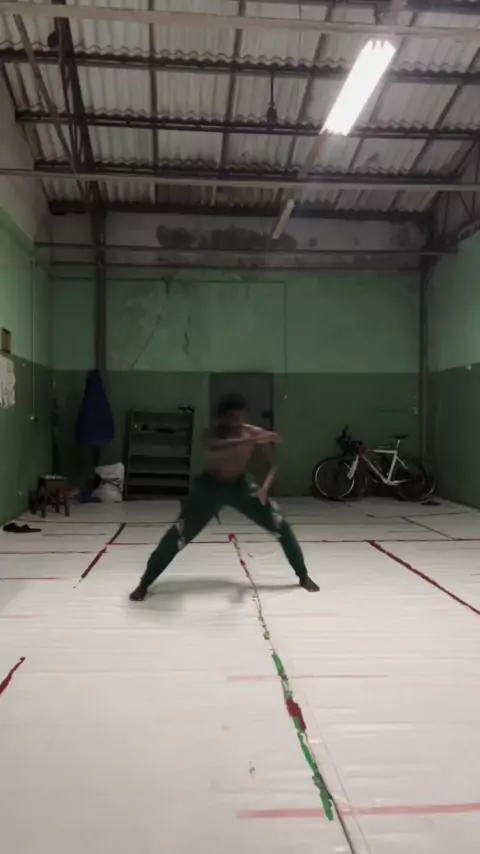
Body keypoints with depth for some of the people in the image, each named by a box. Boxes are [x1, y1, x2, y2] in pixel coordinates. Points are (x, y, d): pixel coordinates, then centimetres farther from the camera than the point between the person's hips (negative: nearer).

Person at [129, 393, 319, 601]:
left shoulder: (256, 433, -17)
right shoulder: (213, 432, -24)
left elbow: (272, 465, -9)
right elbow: (215, 447, -49)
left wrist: (266, 486, -29)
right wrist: (251, 440, -59)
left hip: (240, 485, 2)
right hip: (210, 486, -2)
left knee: (280, 525, -5)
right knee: (179, 533, -11)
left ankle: (303, 576, 15)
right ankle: (144, 584, 2)